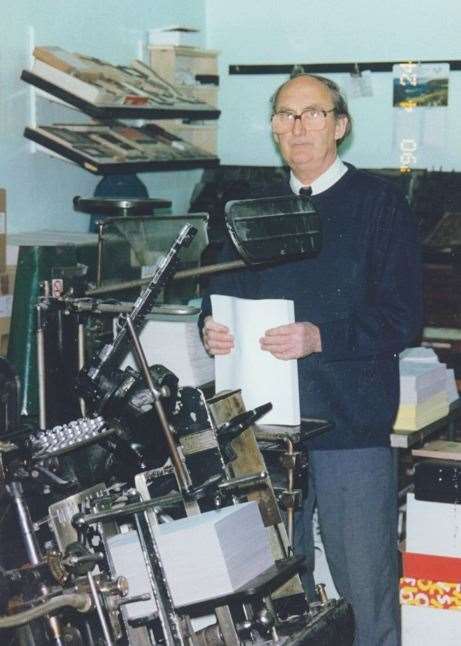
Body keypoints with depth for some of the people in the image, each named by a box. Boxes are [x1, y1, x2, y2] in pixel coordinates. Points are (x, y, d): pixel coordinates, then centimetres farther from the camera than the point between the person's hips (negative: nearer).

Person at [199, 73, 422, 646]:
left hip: (352, 426, -5)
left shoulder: (379, 202, -1)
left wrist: (320, 338, -21)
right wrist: (212, 328, -2)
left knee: (366, 588, -3)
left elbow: (402, 316, -8)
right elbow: (224, 292, 21)